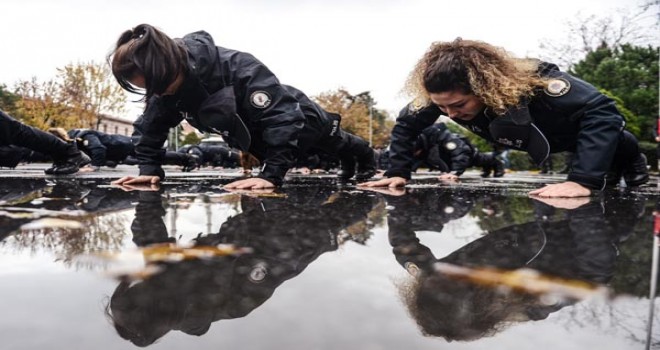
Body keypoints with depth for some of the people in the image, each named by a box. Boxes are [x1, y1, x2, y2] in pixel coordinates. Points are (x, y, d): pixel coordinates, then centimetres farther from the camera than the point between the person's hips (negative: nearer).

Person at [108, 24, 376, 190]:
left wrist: (271, 174, -52)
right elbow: (152, 127, -10)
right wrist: (149, 169, -22)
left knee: (331, 140, 23)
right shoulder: (164, 85, -24)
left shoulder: (237, 68, -46)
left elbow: (284, 115, -48)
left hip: (296, 116, -7)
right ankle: (349, 160, 64)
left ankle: (362, 152, 60)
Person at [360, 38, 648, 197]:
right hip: (533, 139, 5)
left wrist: (583, 179, -58)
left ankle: (630, 160, 51)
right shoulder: (444, 95, -35)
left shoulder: (532, 84, -49)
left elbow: (602, 110, -48)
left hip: (583, 129, -4)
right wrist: (397, 172, -28)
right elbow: (406, 124, -19)